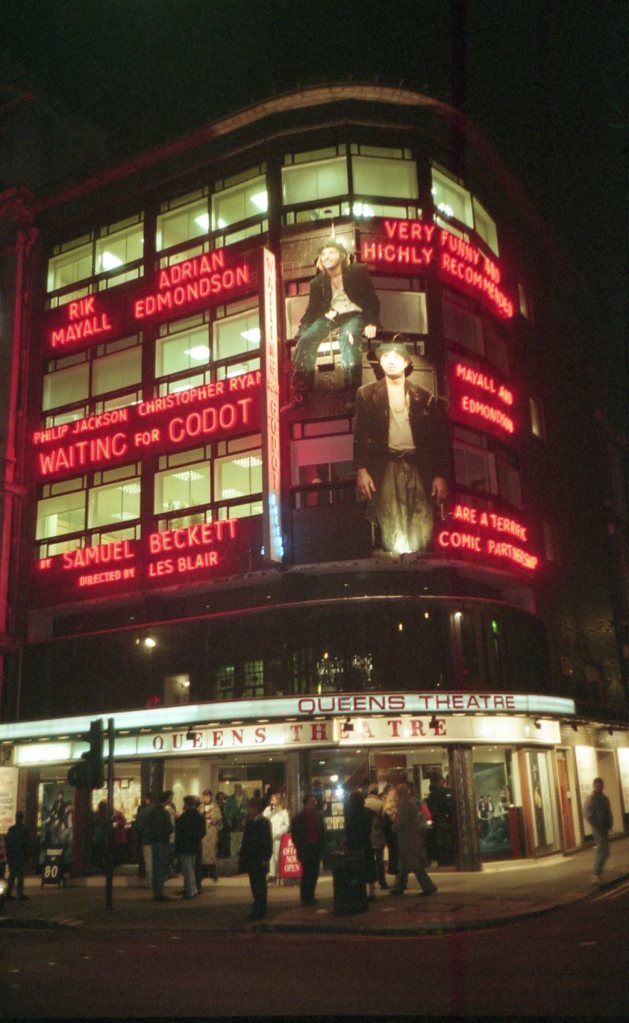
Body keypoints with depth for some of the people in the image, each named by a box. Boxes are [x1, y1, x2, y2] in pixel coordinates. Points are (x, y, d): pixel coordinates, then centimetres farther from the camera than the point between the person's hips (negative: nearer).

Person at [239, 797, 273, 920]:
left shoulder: (264, 822, -9)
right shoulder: (249, 821, 12)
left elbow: (268, 841, -13)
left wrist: (266, 858, -17)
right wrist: (242, 855, 14)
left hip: (259, 859, -7)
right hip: (250, 858, 7)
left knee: (260, 885, -3)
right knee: (254, 885, 11)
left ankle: (261, 911, 3)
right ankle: (257, 909, 18)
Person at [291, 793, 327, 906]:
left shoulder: (318, 816, 10)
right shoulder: (298, 818, -2)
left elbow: (323, 832, 13)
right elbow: (295, 836, -1)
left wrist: (321, 846, 4)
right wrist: (300, 849, -6)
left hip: (316, 849, 4)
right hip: (305, 850, -4)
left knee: (314, 874, 6)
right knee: (306, 874, -6)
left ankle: (310, 897, 15)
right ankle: (305, 898, 1)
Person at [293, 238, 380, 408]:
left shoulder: (357, 272, -2)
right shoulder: (318, 282, 8)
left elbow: (372, 299, -4)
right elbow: (312, 310, 8)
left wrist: (371, 323, -20)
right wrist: (301, 330, -7)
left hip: (354, 314, -4)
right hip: (330, 315, 4)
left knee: (349, 339, -37)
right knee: (306, 339, -21)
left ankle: (353, 394, -36)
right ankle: (301, 394, -17)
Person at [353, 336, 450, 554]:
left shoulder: (425, 397, 13)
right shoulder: (367, 394, 11)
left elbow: (438, 440, 11)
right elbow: (360, 436, 5)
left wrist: (440, 475, 3)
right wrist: (361, 470, -7)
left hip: (418, 467, 1)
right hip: (385, 467, -1)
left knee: (423, 532, -7)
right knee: (392, 533, -10)